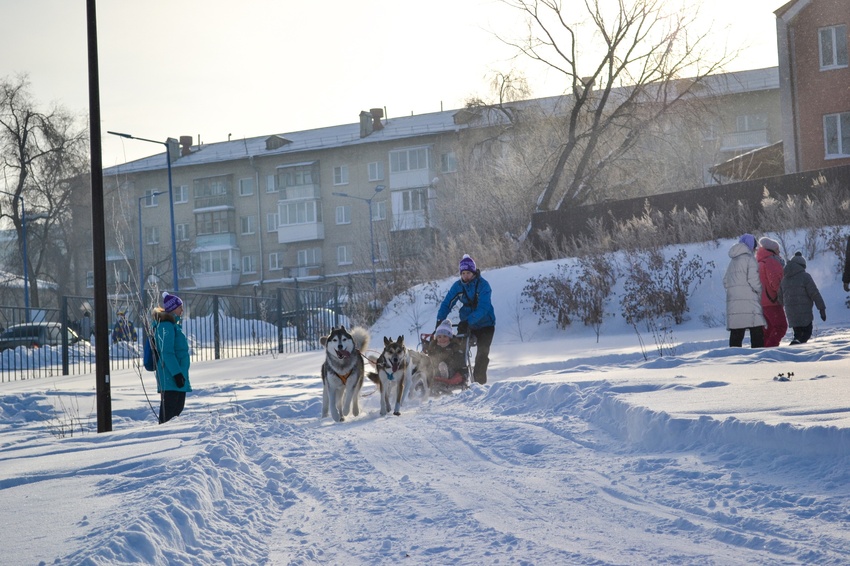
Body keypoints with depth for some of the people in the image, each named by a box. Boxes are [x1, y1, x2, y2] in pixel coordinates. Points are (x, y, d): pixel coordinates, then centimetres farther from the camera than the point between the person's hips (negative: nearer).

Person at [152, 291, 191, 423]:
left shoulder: (173, 325, 19)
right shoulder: (166, 326, -11)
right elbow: (167, 353, -18)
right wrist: (177, 373, -21)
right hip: (170, 377, -10)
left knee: (177, 410, 11)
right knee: (168, 412, -10)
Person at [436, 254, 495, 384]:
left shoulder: (483, 285, -20)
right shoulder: (458, 286, -5)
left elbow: (482, 308, -30)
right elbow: (447, 304, -6)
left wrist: (468, 321, -41)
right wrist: (440, 320, -23)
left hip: (485, 324, -4)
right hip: (466, 324, 4)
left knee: (482, 354, -12)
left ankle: (479, 381, -2)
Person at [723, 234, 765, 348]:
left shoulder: (733, 261, 19)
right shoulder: (750, 259, -4)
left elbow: (725, 281, 17)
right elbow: (753, 279, -12)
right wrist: (760, 291, 2)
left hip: (733, 302, 7)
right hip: (748, 300, -7)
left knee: (736, 332, 5)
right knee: (757, 331, -7)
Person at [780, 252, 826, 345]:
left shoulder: (784, 279, 14)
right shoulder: (805, 276, -5)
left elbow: (780, 297, 20)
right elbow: (815, 294, -8)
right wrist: (822, 308, -4)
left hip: (791, 313, 6)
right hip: (804, 313, -6)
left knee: (798, 333, 16)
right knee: (806, 333, -3)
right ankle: (798, 342, -29)